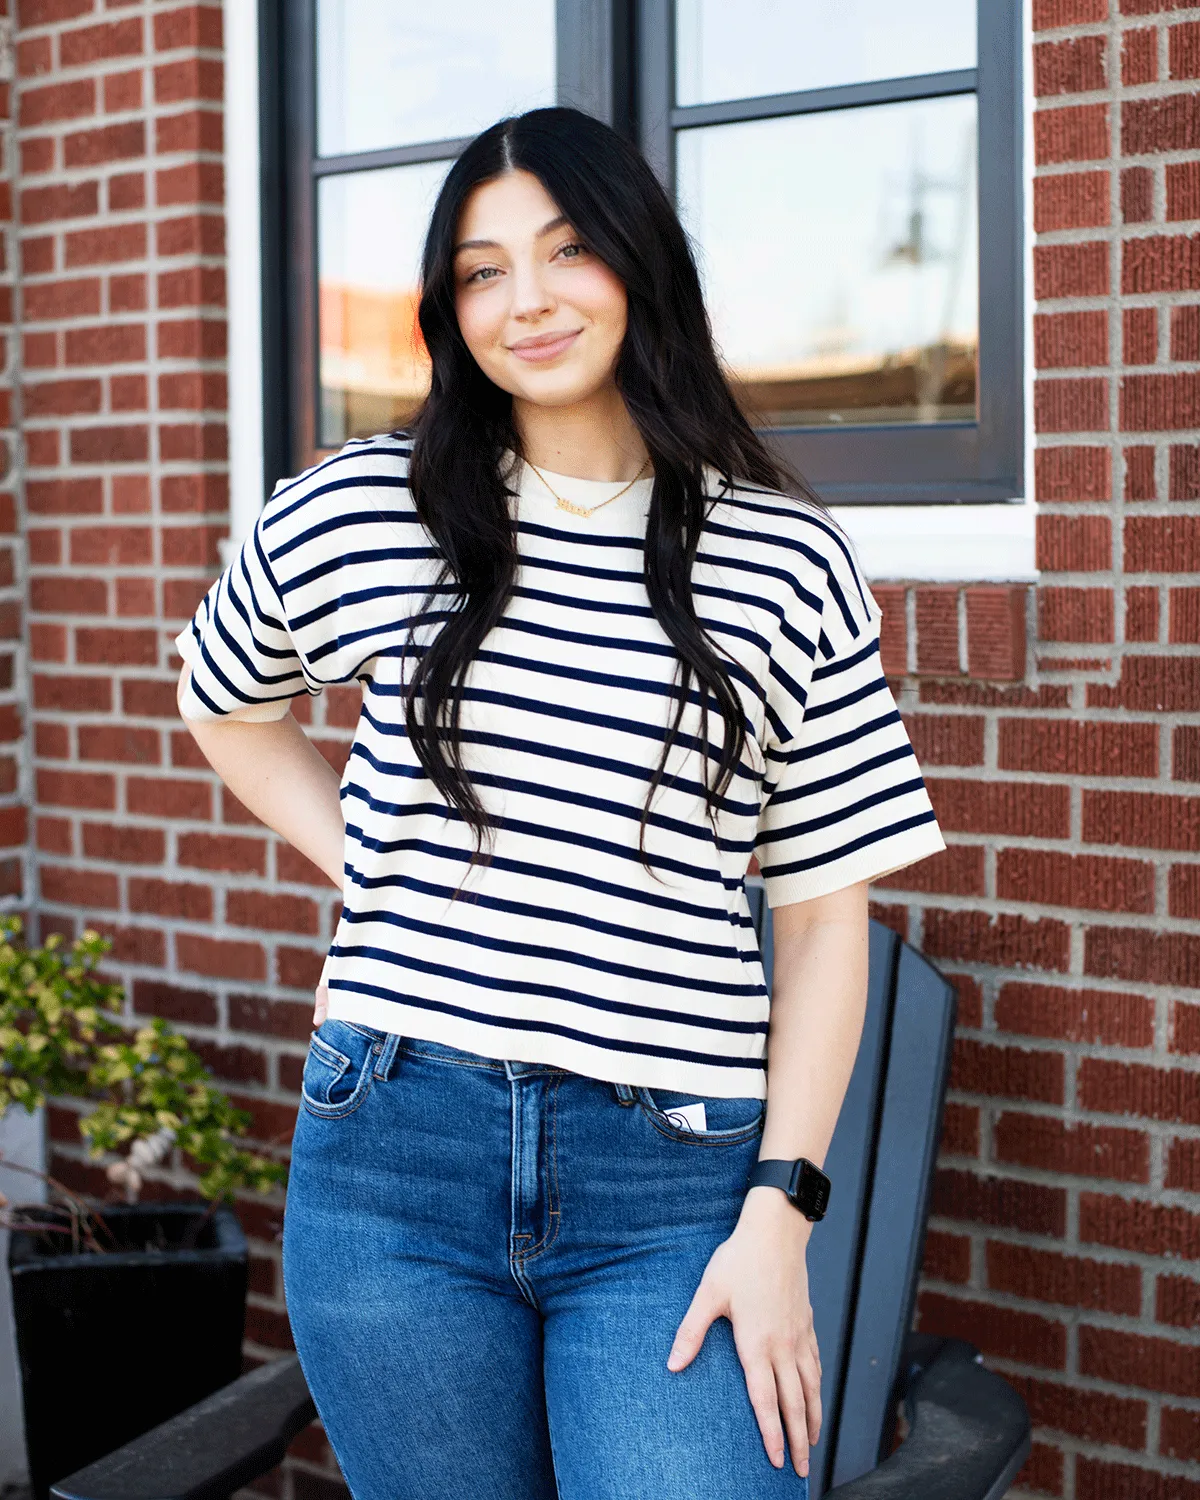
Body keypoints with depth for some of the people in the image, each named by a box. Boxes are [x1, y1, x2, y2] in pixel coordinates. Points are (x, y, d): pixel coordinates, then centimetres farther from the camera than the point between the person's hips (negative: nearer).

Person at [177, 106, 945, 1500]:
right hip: (396, 1157, 1)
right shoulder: (362, 512, 2)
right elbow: (227, 708, 22)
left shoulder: (789, 563, 0)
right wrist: (370, 866, 7)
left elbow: (824, 915, 2)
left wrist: (779, 1213, -5)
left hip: (671, 1186, -1)